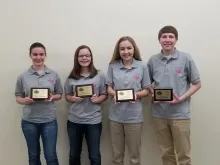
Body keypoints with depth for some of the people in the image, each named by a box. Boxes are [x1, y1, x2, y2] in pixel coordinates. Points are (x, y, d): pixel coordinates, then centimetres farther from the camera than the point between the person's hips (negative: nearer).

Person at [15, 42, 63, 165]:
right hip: (29, 121, 1)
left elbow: (60, 94, 8)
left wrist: (52, 97, -13)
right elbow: (18, 97, 6)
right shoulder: (23, 76, 0)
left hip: (49, 121, -1)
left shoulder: (54, 74, 1)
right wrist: (25, 100, -16)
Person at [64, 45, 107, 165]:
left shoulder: (99, 75, -3)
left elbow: (105, 95, 2)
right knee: (74, 154, 17)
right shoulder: (71, 76, 1)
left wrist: (97, 100, -18)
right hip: (74, 120, 2)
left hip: (94, 120, -2)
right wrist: (73, 99, -13)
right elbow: (67, 95, 8)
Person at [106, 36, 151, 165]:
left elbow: (146, 90, 2)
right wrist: (114, 94, -16)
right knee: (117, 154, 15)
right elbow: (109, 88, 5)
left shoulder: (142, 66, -3)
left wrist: (136, 94, -18)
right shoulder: (113, 66, -1)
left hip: (134, 116, -1)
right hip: (116, 115, 2)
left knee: (135, 155, 12)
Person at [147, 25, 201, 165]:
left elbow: (197, 84, 0)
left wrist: (181, 98, -14)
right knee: (167, 153, 15)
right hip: (159, 114, 3)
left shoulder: (186, 58, -4)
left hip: (180, 114, -2)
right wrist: (153, 94, -8)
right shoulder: (153, 60, 3)